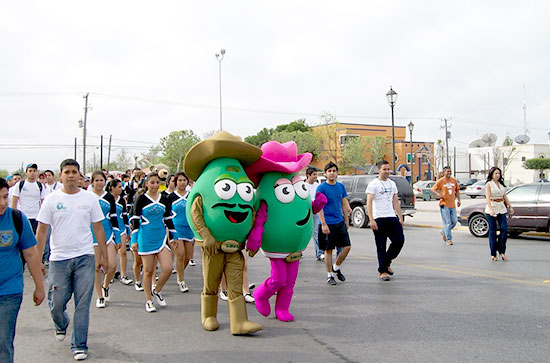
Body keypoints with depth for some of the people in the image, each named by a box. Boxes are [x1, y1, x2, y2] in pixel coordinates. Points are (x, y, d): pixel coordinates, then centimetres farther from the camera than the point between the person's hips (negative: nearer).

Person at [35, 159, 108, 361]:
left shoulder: (90, 199, 3)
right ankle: (61, 325, 40)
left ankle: (79, 345, 15)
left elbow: (98, 228, 7)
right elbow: (42, 230, 2)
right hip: (59, 259, 0)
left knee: (82, 304, 2)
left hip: (85, 257, 0)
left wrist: (104, 256, 6)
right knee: (56, 302, 6)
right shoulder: (51, 200, 1)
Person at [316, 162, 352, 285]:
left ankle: (336, 267, 24)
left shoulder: (341, 186, 8)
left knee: (347, 246, 3)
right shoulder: (321, 188, -8)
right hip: (328, 223, -5)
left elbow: (344, 205, 14)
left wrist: (347, 221, 14)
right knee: (328, 250, 2)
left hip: (340, 222, 5)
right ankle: (330, 275, 15)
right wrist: (323, 224, -16)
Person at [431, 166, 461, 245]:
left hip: (452, 205, 5)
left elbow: (457, 191, 19)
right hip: (444, 205, -5)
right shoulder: (440, 181, -3)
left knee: (454, 221, 5)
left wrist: (458, 200, 8)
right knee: (447, 222, -6)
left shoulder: (454, 180, 11)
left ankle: (443, 232, 28)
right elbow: (433, 189, -1)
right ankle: (448, 239, 1)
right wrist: (438, 194, -19)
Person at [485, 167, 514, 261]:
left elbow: (504, 196, 21)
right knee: (492, 231, 0)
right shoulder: (489, 184, -4)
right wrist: (490, 209, -26)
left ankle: (501, 251, 9)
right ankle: (493, 254, 7)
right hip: (492, 209, -5)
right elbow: (487, 198, -14)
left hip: (501, 208, 5)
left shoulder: (501, 184, 15)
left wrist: (510, 206, 16)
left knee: (504, 229, -4)